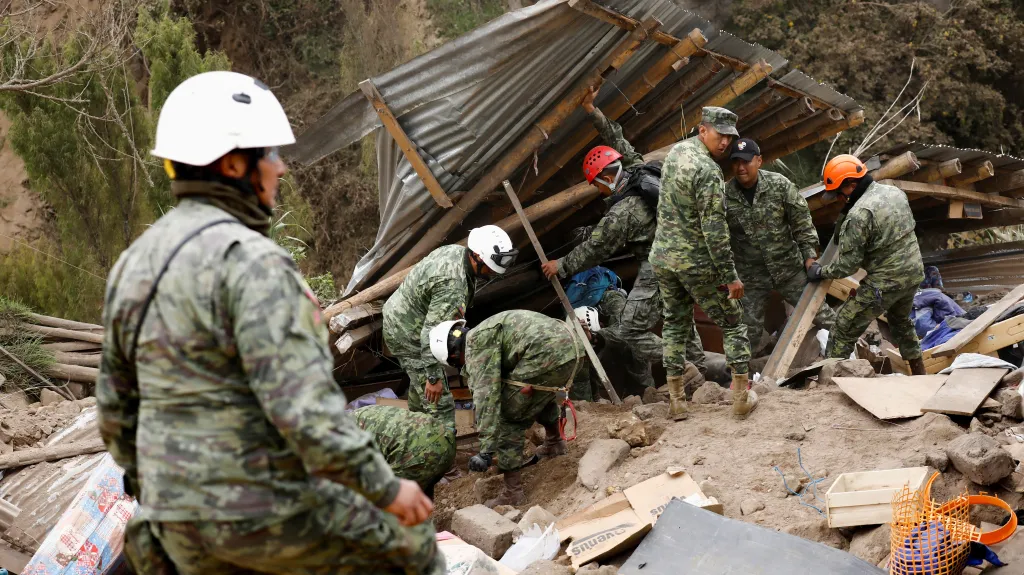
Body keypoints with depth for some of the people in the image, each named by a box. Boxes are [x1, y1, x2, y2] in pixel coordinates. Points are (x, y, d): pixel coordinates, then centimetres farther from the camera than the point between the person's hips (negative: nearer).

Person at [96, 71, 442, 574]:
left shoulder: (135, 263, 6)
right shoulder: (249, 261, -21)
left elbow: (117, 405, 14)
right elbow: (302, 408, -27)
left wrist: (151, 491, 27)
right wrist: (386, 490, -16)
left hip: (182, 522, 8)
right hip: (269, 513, -8)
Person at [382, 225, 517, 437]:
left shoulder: (455, 250, -4)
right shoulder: (452, 284, -33)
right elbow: (432, 332, -34)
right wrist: (434, 376, -31)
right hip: (407, 332, -10)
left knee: (421, 380, 29)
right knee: (438, 398, -10)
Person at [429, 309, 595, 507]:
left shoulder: (476, 341, -1)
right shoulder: (487, 333, 30)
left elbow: (486, 395, -10)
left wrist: (486, 449, -12)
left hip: (549, 354, -10)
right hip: (573, 347, 10)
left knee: (509, 417, 1)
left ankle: (512, 492, 2)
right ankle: (554, 443, 55)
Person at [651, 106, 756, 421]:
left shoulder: (677, 150, 3)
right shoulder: (708, 172, -22)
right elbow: (714, 230, -23)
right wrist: (730, 276, -18)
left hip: (663, 257, 7)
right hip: (697, 263, -7)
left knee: (675, 323, 17)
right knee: (732, 324, 9)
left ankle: (676, 400, 17)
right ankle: (742, 395, 11)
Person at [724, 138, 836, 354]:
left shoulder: (780, 185, -10)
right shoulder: (725, 196, -12)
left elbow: (802, 221, -4)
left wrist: (809, 254, -6)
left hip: (788, 266, 1)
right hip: (750, 275, 0)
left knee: (817, 310, 11)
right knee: (749, 328, 6)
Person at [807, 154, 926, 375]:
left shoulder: (859, 215, -23)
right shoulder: (895, 192, 3)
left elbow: (846, 264, -19)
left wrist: (820, 272, -2)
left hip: (884, 284, -9)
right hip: (914, 273, 9)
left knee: (844, 328, 1)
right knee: (901, 320, 31)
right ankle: (919, 375, 42)